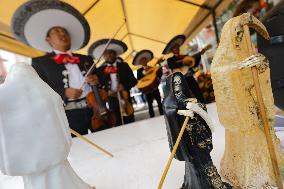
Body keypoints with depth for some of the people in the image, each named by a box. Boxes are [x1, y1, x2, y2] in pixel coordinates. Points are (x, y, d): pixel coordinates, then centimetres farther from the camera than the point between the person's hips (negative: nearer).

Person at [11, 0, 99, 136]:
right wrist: (63, 93, -15)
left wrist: (96, 80, -4)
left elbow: (99, 81, 19)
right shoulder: (40, 62, 9)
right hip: (69, 116, -3)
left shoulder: (86, 59, 18)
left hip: (96, 110, 3)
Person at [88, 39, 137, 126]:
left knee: (129, 124, 3)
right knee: (117, 125, 3)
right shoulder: (100, 70, 6)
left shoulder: (124, 66, 8)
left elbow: (133, 80, 6)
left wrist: (125, 86, -12)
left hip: (125, 99, 1)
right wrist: (107, 92, -13)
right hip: (112, 102, 0)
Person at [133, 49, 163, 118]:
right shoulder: (139, 70, 5)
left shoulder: (152, 67, 11)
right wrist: (144, 72, -17)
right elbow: (138, 79, -10)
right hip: (147, 90, -2)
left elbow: (160, 74, 3)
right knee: (150, 105, 2)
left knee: (160, 103, 5)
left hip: (155, 88, 2)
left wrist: (158, 68, -13)